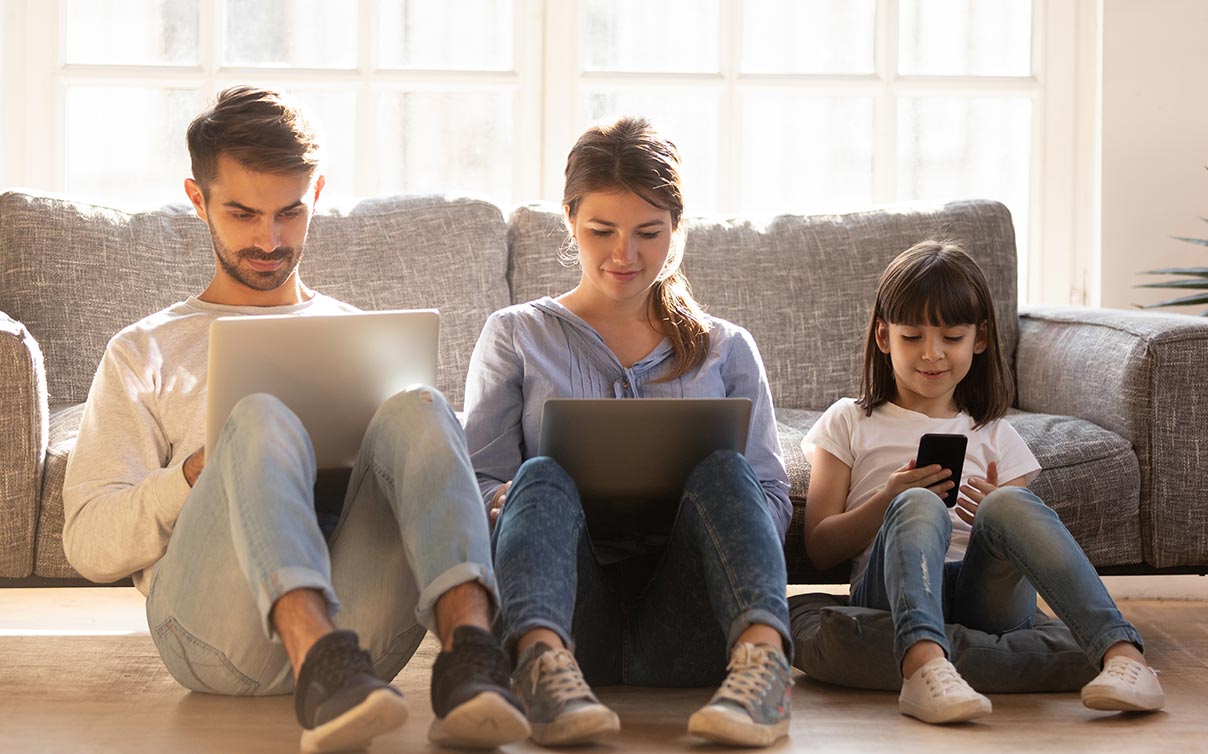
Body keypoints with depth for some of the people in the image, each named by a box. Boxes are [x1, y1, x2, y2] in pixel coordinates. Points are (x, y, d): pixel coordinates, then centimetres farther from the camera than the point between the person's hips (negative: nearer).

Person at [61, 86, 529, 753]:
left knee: (417, 408, -26)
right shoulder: (145, 353, 24)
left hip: (359, 616, 2)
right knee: (262, 419, -31)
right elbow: (90, 544, 11)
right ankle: (324, 666, -56)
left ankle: (470, 652, -50)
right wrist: (203, 471, -7)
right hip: (214, 625, -2)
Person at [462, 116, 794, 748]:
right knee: (542, 477, -29)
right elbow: (477, 481, 10)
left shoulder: (726, 350, 23)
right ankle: (544, 661, -57)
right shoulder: (516, 336, 20)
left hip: (680, 623, 1)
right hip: (561, 610, -1)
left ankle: (761, 657, -51)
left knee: (723, 468, -26)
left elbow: (773, 501, 15)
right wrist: (506, 504, -14)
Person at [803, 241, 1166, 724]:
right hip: (891, 592, -1)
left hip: (985, 597, 2)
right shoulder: (850, 424, 21)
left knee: (1008, 504, -29)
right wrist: (887, 501, -6)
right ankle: (924, 667, -59)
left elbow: (1025, 539, 18)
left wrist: (996, 513, -3)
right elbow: (820, 549, 11)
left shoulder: (993, 436, 26)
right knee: (919, 506, -33)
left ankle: (1122, 654, -47)